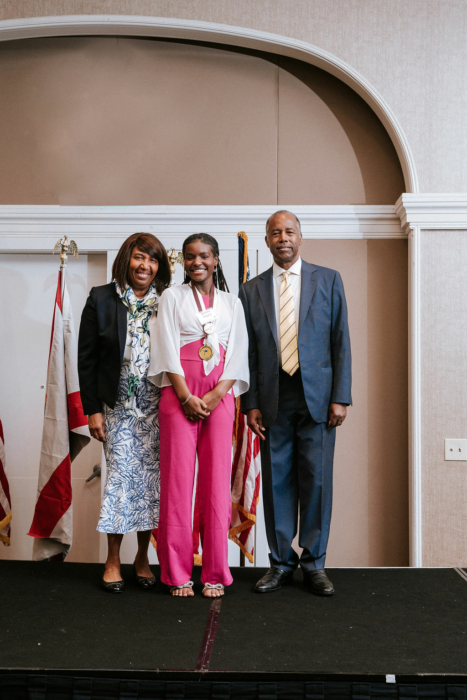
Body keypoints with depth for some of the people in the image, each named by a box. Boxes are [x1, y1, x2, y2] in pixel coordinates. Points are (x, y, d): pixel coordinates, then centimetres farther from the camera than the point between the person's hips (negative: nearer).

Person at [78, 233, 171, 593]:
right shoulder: (101, 300, 0)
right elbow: (87, 358, 0)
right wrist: (92, 409, -4)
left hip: (157, 407, 1)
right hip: (118, 406, -1)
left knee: (152, 479, 4)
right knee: (121, 476, -2)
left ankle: (142, 557, 20)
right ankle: (113, 560, 15)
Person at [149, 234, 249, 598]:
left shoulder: (232, 302, 15)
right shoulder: (172, 297, 11)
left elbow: (238, 353, 7)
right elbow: (168, 348, 1)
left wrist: (214, 395, -7)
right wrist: (186, 396, -10)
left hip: (220, 396, 1)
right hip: (179, 395, -1)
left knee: (217, 482, 0)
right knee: (177, 479, -2)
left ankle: (215, 574, 9)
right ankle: (178, 574, 7)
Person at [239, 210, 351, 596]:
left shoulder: (328, 280, 7)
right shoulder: (252, 290, 10)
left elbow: (341, 342, 3)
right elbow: (249, 352, 8)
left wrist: (340, 397, -4)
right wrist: (251, 404, 1)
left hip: (316, 397, -1)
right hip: (273, 401, 1)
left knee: (316, 481, 3)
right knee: (276, 482, 6)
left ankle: (314, 564, 17)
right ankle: (282, 562, 19)